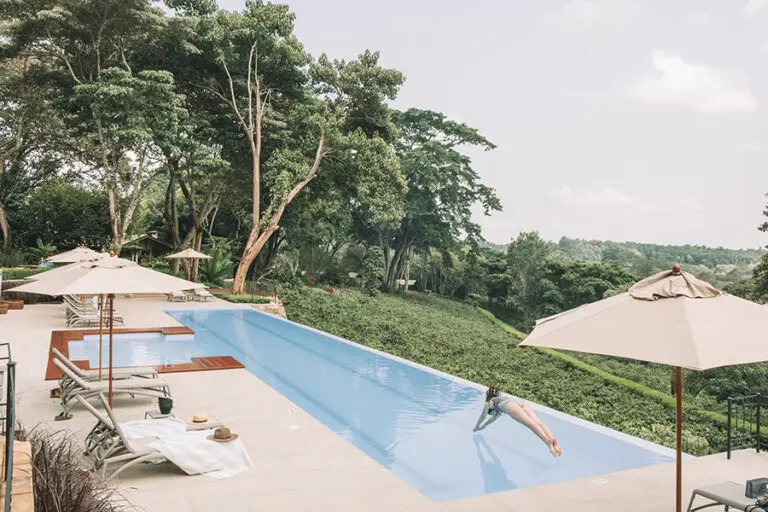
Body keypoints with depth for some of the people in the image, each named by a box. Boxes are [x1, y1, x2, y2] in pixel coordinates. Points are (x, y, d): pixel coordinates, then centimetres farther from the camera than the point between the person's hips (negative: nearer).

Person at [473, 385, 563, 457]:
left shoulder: (489, 402, 33)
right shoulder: (501, 398, 50)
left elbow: (483, 416, 44)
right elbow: (495, 416, 64)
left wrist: (476, 428, 61)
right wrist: (482, 426, 74)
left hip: (510, 405, -5)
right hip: (520, 404, 5)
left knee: (530, 423, -30)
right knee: (539, 422, -21)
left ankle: (548, 440, -53)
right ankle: (551, 438, -48)